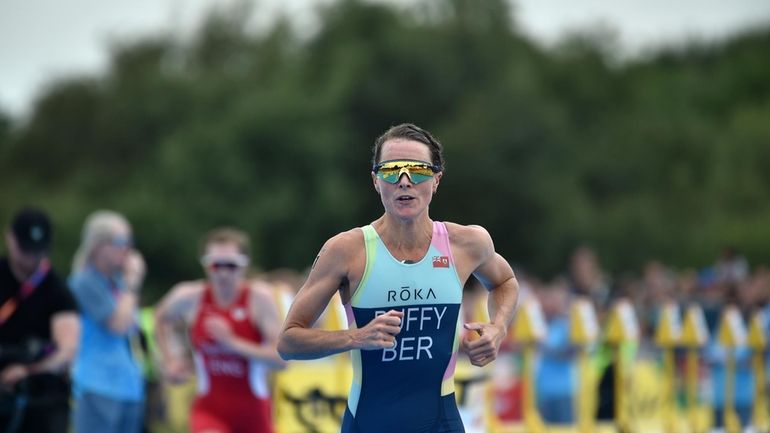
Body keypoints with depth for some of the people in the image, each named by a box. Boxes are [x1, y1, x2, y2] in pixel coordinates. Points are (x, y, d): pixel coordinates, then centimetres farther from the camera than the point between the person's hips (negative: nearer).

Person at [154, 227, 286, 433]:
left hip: (254, 411, 1)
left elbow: (282, 358, -21)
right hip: (210, 410, -1)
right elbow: (162, 318, 17)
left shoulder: (259, 296, -15)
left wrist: (233, 342, -27)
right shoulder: (189, 297, -9)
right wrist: (172, 358, 4)